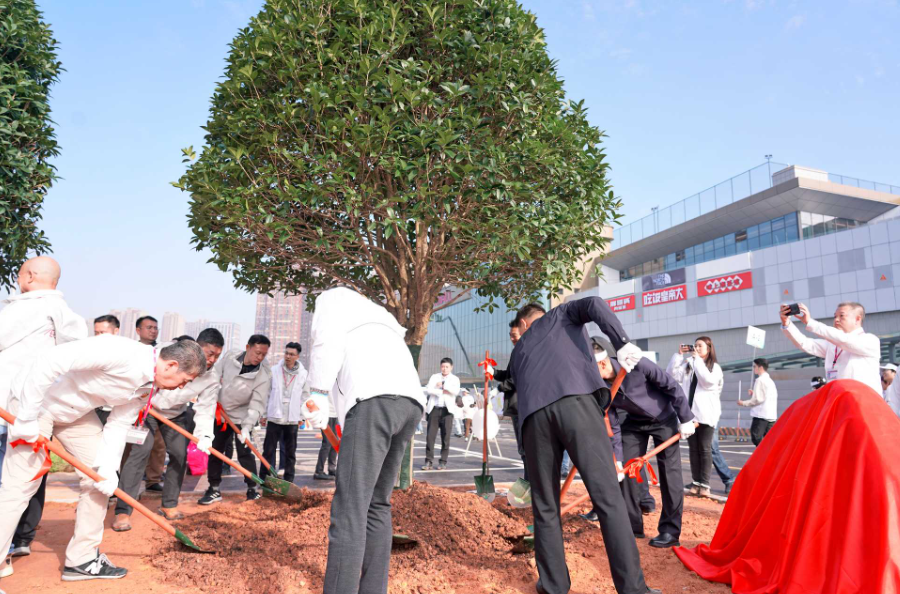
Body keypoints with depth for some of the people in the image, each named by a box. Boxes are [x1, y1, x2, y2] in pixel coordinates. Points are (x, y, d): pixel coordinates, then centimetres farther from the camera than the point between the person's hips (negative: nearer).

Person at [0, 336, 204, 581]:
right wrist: (26, 418, -29)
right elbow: (49, 361, -35)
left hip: (76, 411, 8)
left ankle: (82, 559, 16)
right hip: (37, 399, -8)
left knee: (100, 476, 5)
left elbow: (119, 424, -3)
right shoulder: (118, 352, -35)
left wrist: (108, 469, -15)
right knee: (20, 485, -9)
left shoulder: (148, 386, -6)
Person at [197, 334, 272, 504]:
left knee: (245, 453, -7)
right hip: (220, 414, 4)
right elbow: (216, 373, 4)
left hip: (241, 417, -4)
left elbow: (258, 404, -27)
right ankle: (214, 490, 20)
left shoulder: (264, 375, -25)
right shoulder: (231, 355, -14)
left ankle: (252, 490, 7)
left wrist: (247, 426, -35)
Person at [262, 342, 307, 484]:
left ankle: (288, 480, 18)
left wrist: (301, 417, 4)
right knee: (269, 450, 2)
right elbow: (266, 393, 5)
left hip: (292, 419, 1)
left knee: (290, 452, 8)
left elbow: (304, 397, 5)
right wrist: (264, 414, 5)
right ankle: (265, 479, 11)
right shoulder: (274, 371, -1)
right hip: (274, 417, -1)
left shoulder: (303, 374, 0)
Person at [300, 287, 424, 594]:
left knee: (349, 509, -9)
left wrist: (318, 392, -4)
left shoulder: (334, 297, 21)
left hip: (374, 398, -7)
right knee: (377, 505, 15)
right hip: (410, 400, 8)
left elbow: (327, 338, 0)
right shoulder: (379, 316, 40)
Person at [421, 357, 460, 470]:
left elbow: (455, 391, -9)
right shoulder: (434, 377, 13)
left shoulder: (455, 379, 10)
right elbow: (429, 390, -3)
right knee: (430, 435, -5)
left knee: (445, 436, -1)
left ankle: (443, 461, 6)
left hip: (447, 410, -1)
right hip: (434, 409, 1)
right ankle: (429, 461, 0)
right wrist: (443, 391, -10)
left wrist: (442, 385, -6)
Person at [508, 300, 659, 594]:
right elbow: (593, 304, 8)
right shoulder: (562, 313, 31)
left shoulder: (517, 351, 37)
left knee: (545, 506, 14)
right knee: (607, 495, -1)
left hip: (533, 414, 3)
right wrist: (622, 343, 0)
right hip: (575, 399, -3)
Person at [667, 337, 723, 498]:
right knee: (693, 449, 7)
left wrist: (697, 359, -12)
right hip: (689, 413, 3)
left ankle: (704, 484, 1)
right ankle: (696, 482, 12)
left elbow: (708, 380, -18)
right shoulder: (688, 364, 10)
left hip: (706, 414, -3)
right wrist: (679, 354, -4)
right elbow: (671, 374, 0)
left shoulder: (714, 367, 1)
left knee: (705, 449, 0)